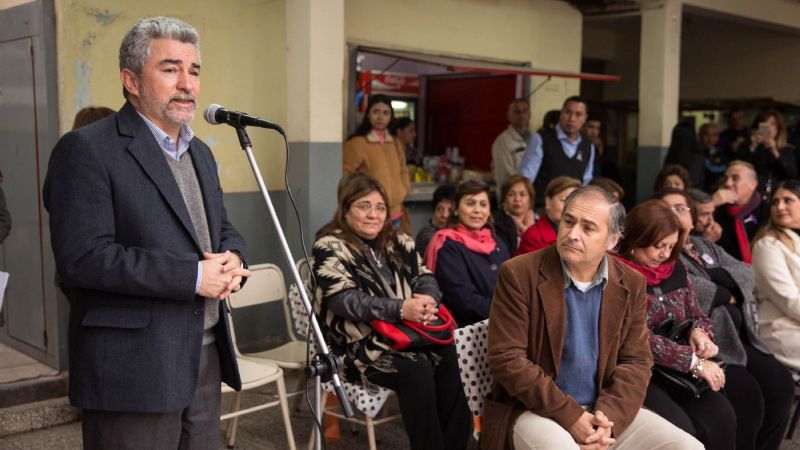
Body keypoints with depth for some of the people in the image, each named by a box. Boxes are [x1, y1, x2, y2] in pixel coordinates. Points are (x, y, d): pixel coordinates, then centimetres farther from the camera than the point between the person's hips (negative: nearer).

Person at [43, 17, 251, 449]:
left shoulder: (199, 152, 15)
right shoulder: (87, 149, -10)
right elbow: (83, 256, -19)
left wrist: (231, 260, -4)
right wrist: (193, 276, -19)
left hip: (207, 357, 8)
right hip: (133, 368, -7)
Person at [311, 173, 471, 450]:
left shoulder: (399, 242, 16)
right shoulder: (330, 248, -4)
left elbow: (424, 276, 12)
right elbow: (344, 300, -16)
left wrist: (428, 299, -13)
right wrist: (400, 309, -25)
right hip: (360, 344, -5)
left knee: (451, 359, -23)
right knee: (417, 370, -31)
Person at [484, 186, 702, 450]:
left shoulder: (631, 284, 3)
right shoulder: (519, 274, -10)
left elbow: (636, 361, 4)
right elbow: (506, 358, -14)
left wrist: (609, 416, -15)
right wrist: (570, 416, -18)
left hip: (606, 411, 5)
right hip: (537, 410, -4)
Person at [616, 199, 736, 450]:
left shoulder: (674, 269, 11)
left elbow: (697, 315, 20)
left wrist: (700, 332, -6)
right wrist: (693, 361, -20)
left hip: (676, 371, 6)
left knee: (721, 418, -18)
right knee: (680, 429, -27)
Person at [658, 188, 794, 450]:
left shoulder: (707, 246, 25)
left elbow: (745, 273, 10)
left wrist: (710, 275, -6)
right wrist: (725, 296, -1)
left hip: (736, 337, 7)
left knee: (780, 383, -12)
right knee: (746, 393, -24)